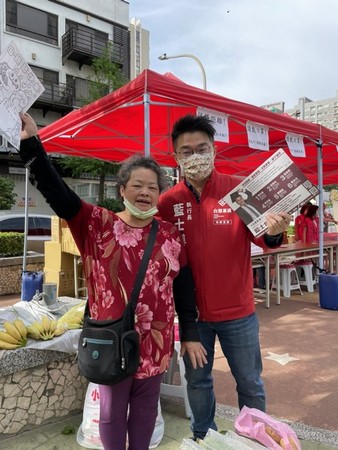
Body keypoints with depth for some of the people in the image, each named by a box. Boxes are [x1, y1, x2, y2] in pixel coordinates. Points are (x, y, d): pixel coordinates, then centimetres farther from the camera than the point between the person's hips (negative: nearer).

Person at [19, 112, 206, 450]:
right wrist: (31, 143, -26)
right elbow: (57, 194, -18)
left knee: (145, 408, 21)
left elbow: (183, 287, 3)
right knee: (111, 411, 18)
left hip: (155, 342, 2)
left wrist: (190, 335, 4)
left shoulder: (170, 235, -1)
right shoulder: (98, 225, -7)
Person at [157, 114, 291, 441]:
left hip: (237, 311, -1)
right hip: (192, 311, 1)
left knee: (250, 383, 17)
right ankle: (203, 439, 45)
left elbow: (260, 237, -7)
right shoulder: (168, 201, -6)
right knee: (197, 382, 20)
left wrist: (272, 232, -30)